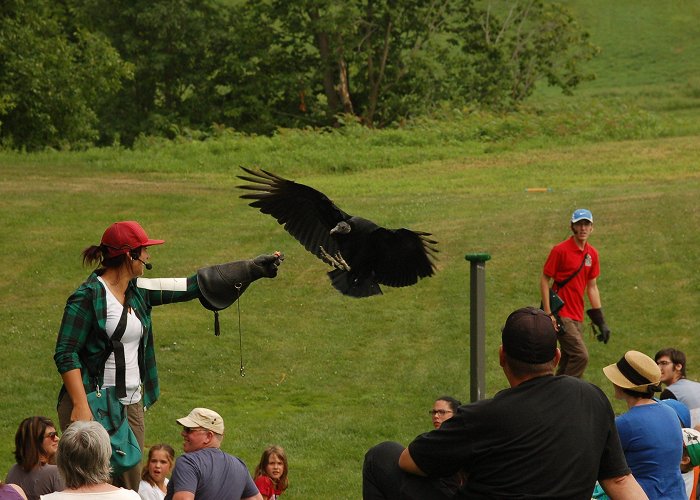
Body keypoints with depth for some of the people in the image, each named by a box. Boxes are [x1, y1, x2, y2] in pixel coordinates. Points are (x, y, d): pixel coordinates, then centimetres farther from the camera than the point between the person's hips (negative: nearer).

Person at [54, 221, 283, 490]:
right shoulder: (87, 297, -12)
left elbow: (192, 286, 17)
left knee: (129, 487, 8)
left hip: (131, 405, 8)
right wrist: (80, 405, -23)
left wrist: (254, 268, 20)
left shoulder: (138, 291, 10)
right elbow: (66, 354, -14)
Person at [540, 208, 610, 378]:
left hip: (577, 317, 7)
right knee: (581, 356, -18)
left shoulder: (592, 253, 10)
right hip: (561, 315, -7)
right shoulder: (560, 250, -9)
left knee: (567, 363, 8)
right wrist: (548, 313, -14)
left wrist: (601, 322, 15)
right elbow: (544, 280, -6)